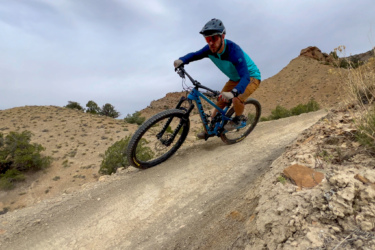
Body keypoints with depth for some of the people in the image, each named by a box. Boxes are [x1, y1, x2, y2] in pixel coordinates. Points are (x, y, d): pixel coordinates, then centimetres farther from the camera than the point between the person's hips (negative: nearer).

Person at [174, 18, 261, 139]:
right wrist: (181, 60, -25)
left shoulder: (234, 51, -36)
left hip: (251, 77, -6)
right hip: (235, 79, 6)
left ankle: (238, 118, 0)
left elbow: (245, 77, -44)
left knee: (237, 99, -32)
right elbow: (195, 54, -3)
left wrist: (233, 92, -63)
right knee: (220, 102, -1)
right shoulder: (210, 49, -17)